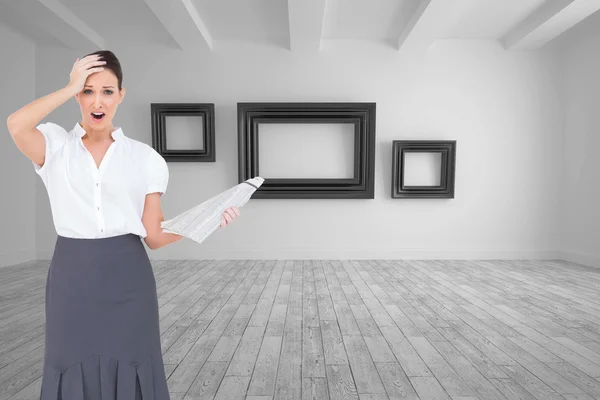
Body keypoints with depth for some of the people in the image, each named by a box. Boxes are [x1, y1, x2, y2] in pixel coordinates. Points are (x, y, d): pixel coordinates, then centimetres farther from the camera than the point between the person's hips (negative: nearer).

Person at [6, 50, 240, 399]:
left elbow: (154, 236, -1)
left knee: (129, 370, 11)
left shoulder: (145, 157, 2)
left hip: (128, 277, 0)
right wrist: (71, 88, -8)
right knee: (76, 370, 14)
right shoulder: (55, 146, 6)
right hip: (73, 278, 1)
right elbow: (16, 126, -20)